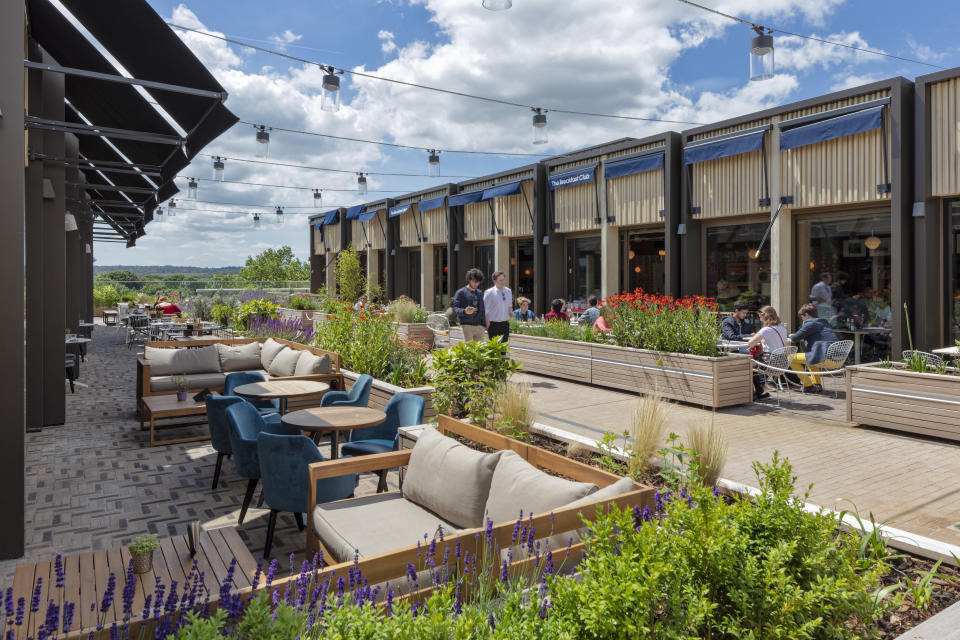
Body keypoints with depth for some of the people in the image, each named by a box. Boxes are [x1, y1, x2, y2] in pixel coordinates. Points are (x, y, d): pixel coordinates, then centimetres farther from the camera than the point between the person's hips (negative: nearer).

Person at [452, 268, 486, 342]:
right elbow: (455, 308, -8)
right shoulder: (461, 292, -2)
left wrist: (483, 325, 13)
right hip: (467, 326, -6)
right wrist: (464, 311, -28)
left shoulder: (480, 293, 17)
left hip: (479, 326, 6)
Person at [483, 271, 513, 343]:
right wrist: (488, 324, -11)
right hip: (494, 324, -5)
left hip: (505, 324, 5)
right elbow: (485, 310, -7)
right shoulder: (489, 293, -9)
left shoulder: (508, 291, 7)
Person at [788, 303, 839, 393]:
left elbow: (796, 338, -7)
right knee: (809, 356, 39)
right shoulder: (823, 323, 24)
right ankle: (817, 384, 29)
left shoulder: (810, 323, -5)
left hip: (824, 357, -10)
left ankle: (808, 386, 2)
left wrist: (791, 336, 15)